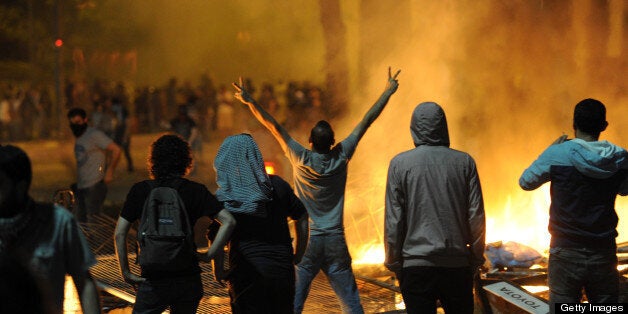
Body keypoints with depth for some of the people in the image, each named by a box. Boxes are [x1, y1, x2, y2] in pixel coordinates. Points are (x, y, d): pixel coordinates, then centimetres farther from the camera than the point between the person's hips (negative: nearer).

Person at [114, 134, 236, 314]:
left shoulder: (140, 191, -1)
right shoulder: (195, 191, 1)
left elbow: (119, 234, -4)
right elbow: (228, 221, -7)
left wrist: (125, 272, 2)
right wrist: (209, 255, -2)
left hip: (154, 281, -2)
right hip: (189, 279, 2)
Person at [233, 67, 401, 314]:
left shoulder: (301, 159, -7)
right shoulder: (341, 157, -4)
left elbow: (274, 127, -5)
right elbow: (366, 121, 3)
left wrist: (249, 101, -1)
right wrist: (388, 92, 11)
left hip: (306, 240, -1)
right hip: (335, 242, 1)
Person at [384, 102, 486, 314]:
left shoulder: (400, 164, -2)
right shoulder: (464, 162, 2)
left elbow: (393, 222, -3)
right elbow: (476, 218, 1)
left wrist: (394, 264, 6)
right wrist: (476, 260, 11)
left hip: (416, 265, -2)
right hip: (458, 264, 2)